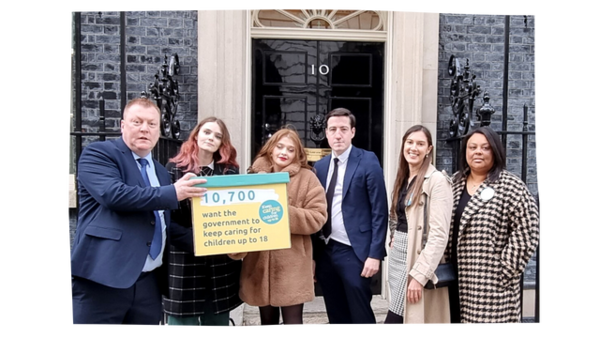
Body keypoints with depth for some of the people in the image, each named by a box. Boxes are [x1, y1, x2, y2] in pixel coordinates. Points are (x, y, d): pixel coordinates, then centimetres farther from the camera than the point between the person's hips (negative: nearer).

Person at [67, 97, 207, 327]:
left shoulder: (160, 171, 19)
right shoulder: (98, 153, -1)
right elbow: (113, 194, -19)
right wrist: (173, 193, -15)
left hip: (149, 283, 6)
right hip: (102, 278, -6)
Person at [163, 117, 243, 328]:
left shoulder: (231, 171, 7)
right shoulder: (175, 168, -2)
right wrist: (194, 241, -18)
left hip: (221, 262, 3)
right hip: (183, 262, -3)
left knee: (219, 321, 13)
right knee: (184, 321, 6)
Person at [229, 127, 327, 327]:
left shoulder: (306, 178, 0)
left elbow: (317, 217, -6)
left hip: (292, 265, -3)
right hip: (259, 263, 3)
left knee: (292, 321, 0)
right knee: (267, 321, 14)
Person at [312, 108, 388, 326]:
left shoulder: (368, 161, -6)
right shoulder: (320, 166, 10)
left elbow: (379, 211, -9)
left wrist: (375, 254, -14)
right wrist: (312, 255, 6)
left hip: (353, 252, -5)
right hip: (325, 251, 5)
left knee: (360, 317, 4)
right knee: (336, 317, 14)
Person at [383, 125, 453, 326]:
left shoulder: (437, 180, -12)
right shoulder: (403, 179, 13)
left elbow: (439, 234, -19)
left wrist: (420, 275, -22)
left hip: (418, 260, -8)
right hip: (398, 256, 8)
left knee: (393, 321, -8)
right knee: (402, 319, 13)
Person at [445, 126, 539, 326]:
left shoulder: (511, 186, -7)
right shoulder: (454, 183, 11)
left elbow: (526, 232, -12)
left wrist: (506, 270, -12)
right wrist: (443, 264, 10)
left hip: (491, 283, -5)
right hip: (456, 278, 6)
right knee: (459, 320, 12)